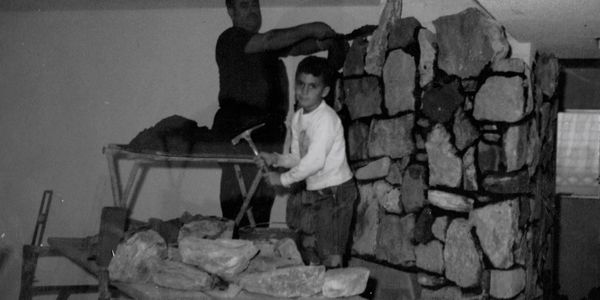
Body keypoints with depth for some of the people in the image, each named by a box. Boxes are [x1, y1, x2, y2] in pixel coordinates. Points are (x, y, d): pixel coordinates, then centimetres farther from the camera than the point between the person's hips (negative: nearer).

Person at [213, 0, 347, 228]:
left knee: (264, 197, 7)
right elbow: (270, 41, -14)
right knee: (238, 199, -10)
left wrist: (326, 43, -4)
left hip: (269, 131, 8)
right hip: (238, 132, -8)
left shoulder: (263, 45, 22)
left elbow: (295, 48, 13)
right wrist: (310, 29, -10)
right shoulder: (231, 39, -3)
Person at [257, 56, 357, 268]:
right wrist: (275, 159, -6)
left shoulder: (326, 118, -20)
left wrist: (283, 179, -17)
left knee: (330, 256, -5)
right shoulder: (298, 118, 7)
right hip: (313, 192, 9)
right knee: (308, 249, 15)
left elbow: (315, 161, -26)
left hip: (335, 192, -8)